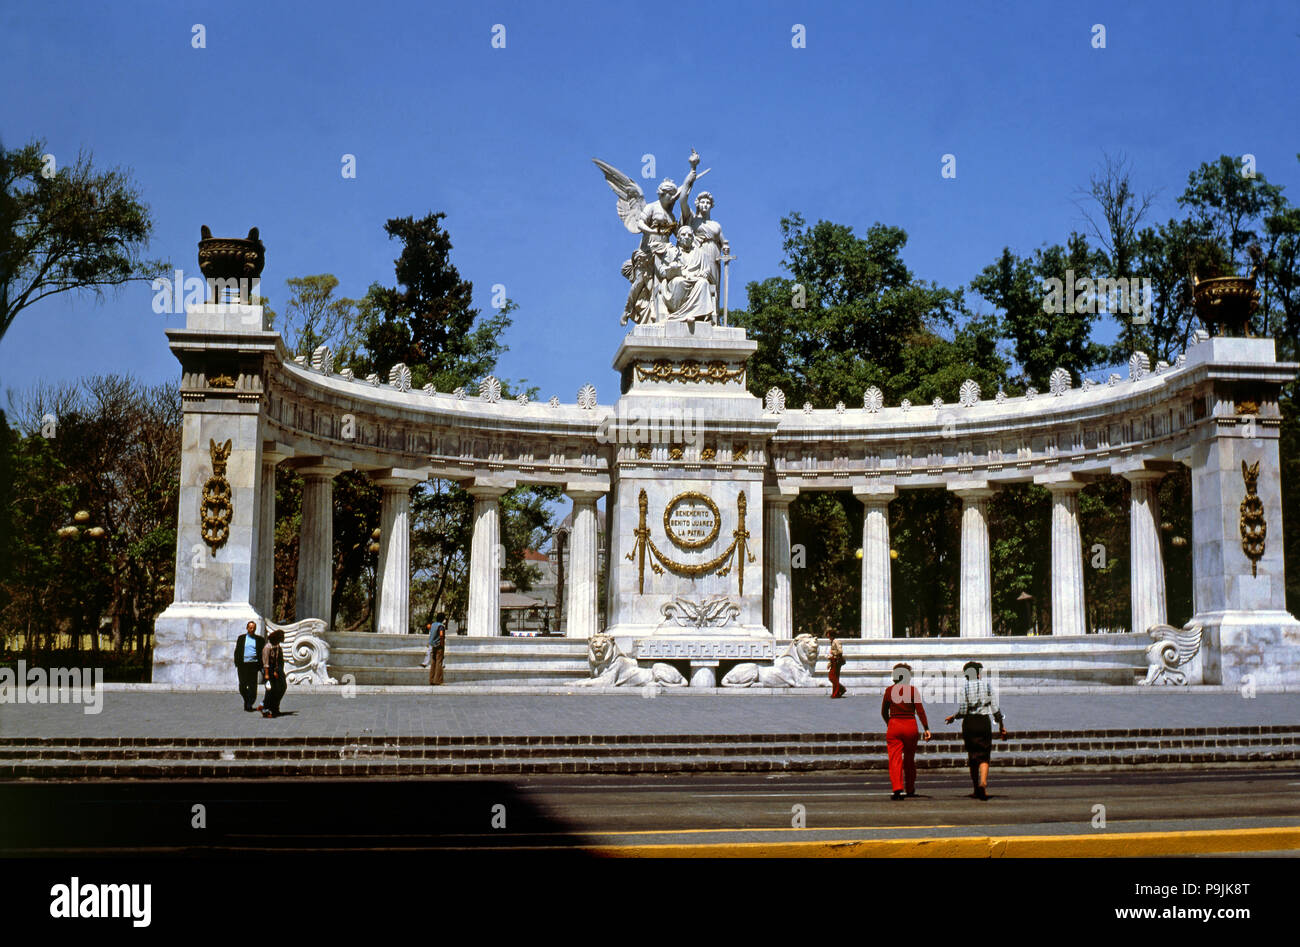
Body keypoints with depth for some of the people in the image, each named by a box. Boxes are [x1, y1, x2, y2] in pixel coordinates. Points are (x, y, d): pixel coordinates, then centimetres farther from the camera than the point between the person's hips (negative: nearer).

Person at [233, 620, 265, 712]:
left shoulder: (259, 640, 10)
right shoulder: (241, 638, 12)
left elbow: (262, 653, 9)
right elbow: (237, 652, 10)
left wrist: (260, 665, -1)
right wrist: (237, 664, 0)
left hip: (253, 664, -1)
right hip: (243, 664, 1)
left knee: (252, 686, -6)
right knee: (242, 686, 2)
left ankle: (249, 705, 1)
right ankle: (246, 701, 25)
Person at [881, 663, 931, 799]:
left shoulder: (889, 690, 2)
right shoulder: (912, 690, -3)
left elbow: (884, 712, 10)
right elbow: (920, 710, -8)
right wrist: (926, 728, -6)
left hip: (894, 726, 0)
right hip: (910, 726, 0)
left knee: (895, 759, -4)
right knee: (909, 759, 16)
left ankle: (897, 788, -22)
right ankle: (910, 789, 28)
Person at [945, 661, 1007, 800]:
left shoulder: (964, 686, -3)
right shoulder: (987, 685, 3)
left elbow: (962, 710, -9)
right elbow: (996, 710, 1)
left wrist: (953, 717, 9)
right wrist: (1001, 726, 8)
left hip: (969, 722, -1)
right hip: (984, 721, 1)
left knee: (973, 757, 9)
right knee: (984, 756, 2)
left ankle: (976, 790, 12)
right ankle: (983, 783, -22)